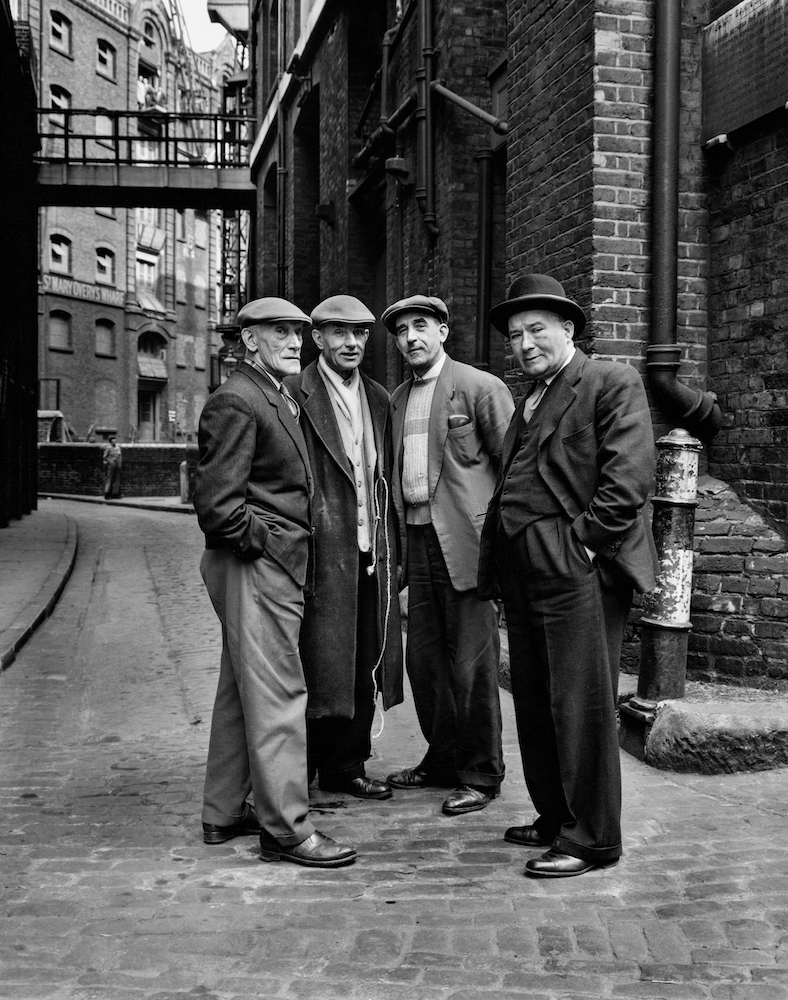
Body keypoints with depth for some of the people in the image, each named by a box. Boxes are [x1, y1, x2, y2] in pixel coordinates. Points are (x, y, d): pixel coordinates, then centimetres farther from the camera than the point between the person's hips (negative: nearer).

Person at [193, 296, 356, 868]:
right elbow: (217, 502, -20)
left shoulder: (278, 398, 17)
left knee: (242, 692, 15)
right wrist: (263, 542, -13)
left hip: (272, 565, 10)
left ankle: (225, 814, 26)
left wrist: (276, 543, 11)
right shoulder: (236, 402, -14)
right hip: (256, 568, -10)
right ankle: (285, 827, 1)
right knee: (278, 695, -6)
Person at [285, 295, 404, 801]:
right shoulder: (295, 394, -6)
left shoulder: (379, 399, 16)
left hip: (372, 555, 6)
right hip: (322, 555, -6)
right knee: (317, 668, 0)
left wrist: (394, 552, 13)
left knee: (364, 670, 11)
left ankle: (346, 766, 24)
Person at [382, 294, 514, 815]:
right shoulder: (398, 399, 16)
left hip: (465, 541, -7)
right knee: (424, 660, 12)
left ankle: (481, 775, 12)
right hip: (417, 542, 7)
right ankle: (442, 760, 27)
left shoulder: (480, 388, -5)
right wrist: (398, 543, 12)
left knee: (472, 664, -1)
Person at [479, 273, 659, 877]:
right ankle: (556, 820, 28)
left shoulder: (612, 383, -3)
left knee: (581, 707, -5)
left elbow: (631, 473, -13)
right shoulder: (528, 401, 22)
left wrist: (585, 539, -16)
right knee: (535, 707, 14)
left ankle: (592, 840, 5)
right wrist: (495, 556, 12)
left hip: (577, 572, -9)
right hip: (524, 573, 9)